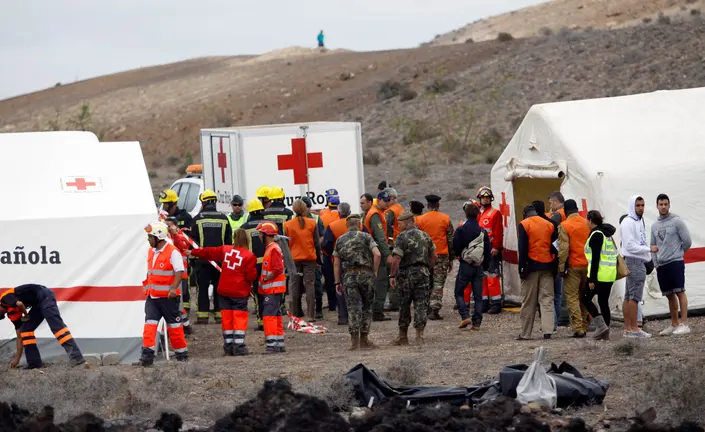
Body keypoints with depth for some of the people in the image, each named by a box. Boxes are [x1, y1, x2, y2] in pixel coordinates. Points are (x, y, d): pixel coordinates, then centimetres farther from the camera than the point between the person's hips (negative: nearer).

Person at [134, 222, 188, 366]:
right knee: (149, 324, -4)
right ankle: (147, 357, -9)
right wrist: (147, 288, 21)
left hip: (168, 296, -7)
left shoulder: (173, 252, -13)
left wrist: (174, 288, -30)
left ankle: (182, 354, 17)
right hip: (152, 296, 7)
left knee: (174, 325, 4)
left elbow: (179, 272, -19)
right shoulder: (151, 252, 12)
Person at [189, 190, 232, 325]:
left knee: (203, 287, 2)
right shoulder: (223, 218, 4)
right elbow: (228, 240, 9)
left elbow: (192, 239, -1)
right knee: (219, 286, 7)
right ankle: (220, 314, 6)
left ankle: (203, 315, -2)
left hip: (202, 258, -2)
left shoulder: (197, 219, -4)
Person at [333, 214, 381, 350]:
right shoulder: (366, 237, 2)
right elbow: (377, 254, -11)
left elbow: (336, 263, 8)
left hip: (348, 276, 1)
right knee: (367, 307, 10)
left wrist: (337, 282, 12)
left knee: (353, 308, 0)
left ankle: (354, 339, -11)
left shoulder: (340, 240, 10)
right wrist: (375, 271, 1)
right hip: (365, 273, -1)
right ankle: (364, 339, 10)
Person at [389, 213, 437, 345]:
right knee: (421, 305, 3)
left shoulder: (402, 237, -10)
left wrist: (392, 276, -12)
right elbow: (433, 256, 13)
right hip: (423, 272, 4)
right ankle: (419, 336, -4)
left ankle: (403, 337, 12)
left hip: (406, 273, -4)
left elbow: (397, 259, -16)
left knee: (404, 306, 6)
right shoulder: (425, 236, 9)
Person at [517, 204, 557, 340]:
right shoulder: (549, 225, 8)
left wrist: (522, 267, -9)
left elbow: (523, 248, -10)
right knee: (547, 300, 4)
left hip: (531, 266, -3)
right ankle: (547, 331, -7)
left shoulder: (523, 225, -4)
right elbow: (554, 246, 8)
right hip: (547, 266, 3)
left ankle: (526, 333, 7)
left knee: (528, 302, 3)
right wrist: (554, 266, 13)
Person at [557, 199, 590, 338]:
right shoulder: (587, 224, 7)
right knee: (584, 297, 13)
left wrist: (561, 268, -9)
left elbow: (563, 249, -15)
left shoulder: (564, 226, -10)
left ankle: (578, 328, -10)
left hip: (573, 266, -5)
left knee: (572, 297, -2)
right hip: (587, 265, 5)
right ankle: (584, 327, 16)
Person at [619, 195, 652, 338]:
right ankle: (634, 329, -10)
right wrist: (649, 249, -19)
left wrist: (648, 256, 9)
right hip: (633, 261, -10)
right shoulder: (628, 223, -12)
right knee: (635, 296, -10)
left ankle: (627, 328, 11)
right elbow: (630, 245, -18)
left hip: (640, 261, 10)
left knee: (629, 296, 9)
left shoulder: (640, 221, 18)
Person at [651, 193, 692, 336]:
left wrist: (677, 253, 5)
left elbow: (687, 241, -4)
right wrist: (656, 263, 11)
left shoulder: (676, 221, -3)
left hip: (675, 263, -6)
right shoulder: (655, 226, 15)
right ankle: (674, 324, 15)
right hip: (661, 265, 6)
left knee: (679, 292, -9)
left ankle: (684, 324, -12)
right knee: (670, 295, 9)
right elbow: (653, 246, 21)